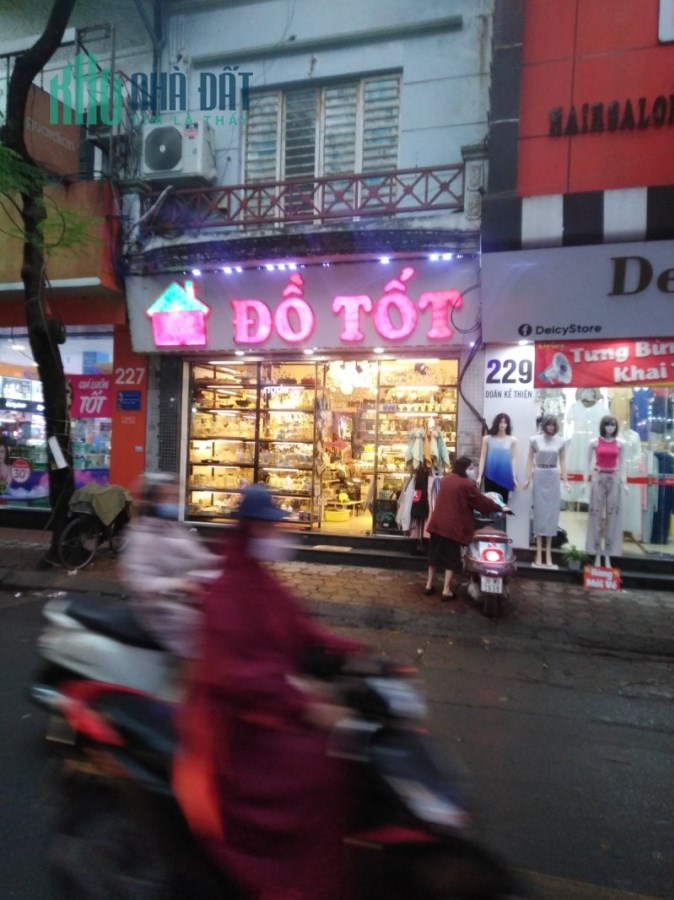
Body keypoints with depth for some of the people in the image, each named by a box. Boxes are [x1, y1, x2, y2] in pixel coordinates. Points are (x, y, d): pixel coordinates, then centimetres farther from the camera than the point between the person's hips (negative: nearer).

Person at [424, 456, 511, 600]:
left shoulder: (446, 479, 11)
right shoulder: (467, 484, -12)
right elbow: (482, 501, -7)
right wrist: (500, 508, 5)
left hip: (437, 523, 7)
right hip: (453, 526, -7)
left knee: (435, 554, 15)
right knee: (451, 558, 2)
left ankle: (429, 586, 22)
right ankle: (446, 591, 3)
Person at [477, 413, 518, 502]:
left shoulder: (512, 440, 4)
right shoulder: (487, 438, 2)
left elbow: (513, 459, 5)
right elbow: (482, 457, 2)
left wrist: (514, 477, 3)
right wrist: (479, 476, -3)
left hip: (505, 477, 1)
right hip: (490, 476, 0)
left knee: (503, 502, 5)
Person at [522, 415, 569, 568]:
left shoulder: (560, 441, 4)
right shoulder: (535, 439, -1)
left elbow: (562, 461, 8)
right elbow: (530, 459, 3)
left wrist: (565, 480, 4)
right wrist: (528, 478, -3)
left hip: (554, 477, 2)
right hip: (539, 475, -2)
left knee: (552, 511, 3)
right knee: (540, 511, 1)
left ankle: (548, 552, 9)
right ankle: (539, 552, 5)